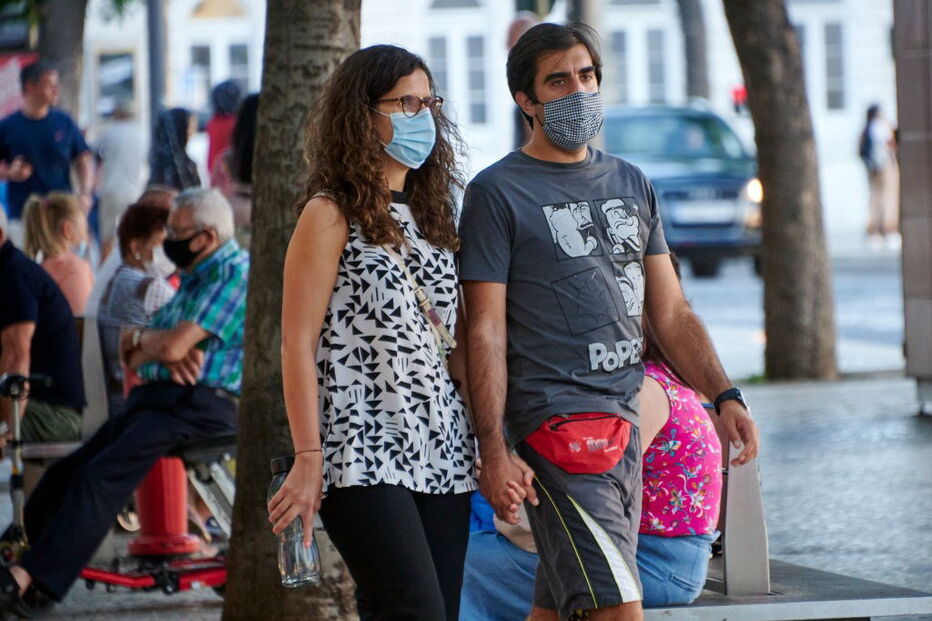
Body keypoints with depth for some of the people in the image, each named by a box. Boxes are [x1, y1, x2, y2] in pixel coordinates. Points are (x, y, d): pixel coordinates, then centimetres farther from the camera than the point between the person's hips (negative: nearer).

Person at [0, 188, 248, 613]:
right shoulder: (193, 278, 24)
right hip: (158, 398, 10)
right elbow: (132, 356, 19)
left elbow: (173, 346, -18)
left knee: (99, 477, -25)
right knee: (64, 475, -4)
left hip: (198, 404, -10)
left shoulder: (235, 272, -8)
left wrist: (141, 339, 6)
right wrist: (161, 353, -6)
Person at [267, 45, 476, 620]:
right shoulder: (331, 215, -3)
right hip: (364, 451, -7)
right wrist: (309, 458, -14)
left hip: (442, 452, 7)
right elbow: (298, 343, -8)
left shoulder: (432, 215, 17)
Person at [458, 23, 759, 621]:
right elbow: (486, 331, -6)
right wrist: (494, 451, -13)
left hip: (626, 420, 6)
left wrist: (725, 396, 5)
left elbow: (672, 313, 18)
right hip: (556, 424, -6)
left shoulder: (631, 184, 17)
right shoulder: (499, 192, -2)